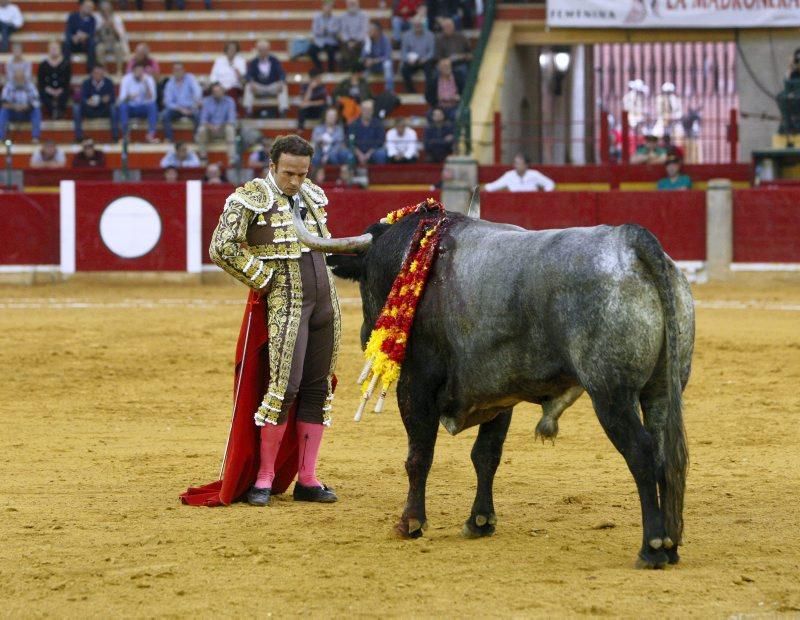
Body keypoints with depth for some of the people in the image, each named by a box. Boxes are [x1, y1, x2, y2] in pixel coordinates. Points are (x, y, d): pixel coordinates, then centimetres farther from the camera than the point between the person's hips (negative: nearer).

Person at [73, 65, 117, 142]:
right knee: (76, 107, -28)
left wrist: (108, 99, -34)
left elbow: (113, 98, -8)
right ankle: (78, 135, -27)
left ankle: (115, 135, -28)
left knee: (113, 107, -31)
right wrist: (88, 101, -43)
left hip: (104, 111, 0)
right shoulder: (86, 83, -8)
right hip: (89, 110, 0)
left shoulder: (108, 83, -6)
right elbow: (82, 98, -18)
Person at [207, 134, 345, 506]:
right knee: (285, 387, -13)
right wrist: (264, 280, -11)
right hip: (285, 304, -7)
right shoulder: (251, 199, -9)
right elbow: (221, 249, -16)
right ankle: (263, 479, -2)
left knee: (318, 388, 6)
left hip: (325, 302, 7)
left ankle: (306, 480, 12)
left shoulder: (312, 196, 12)